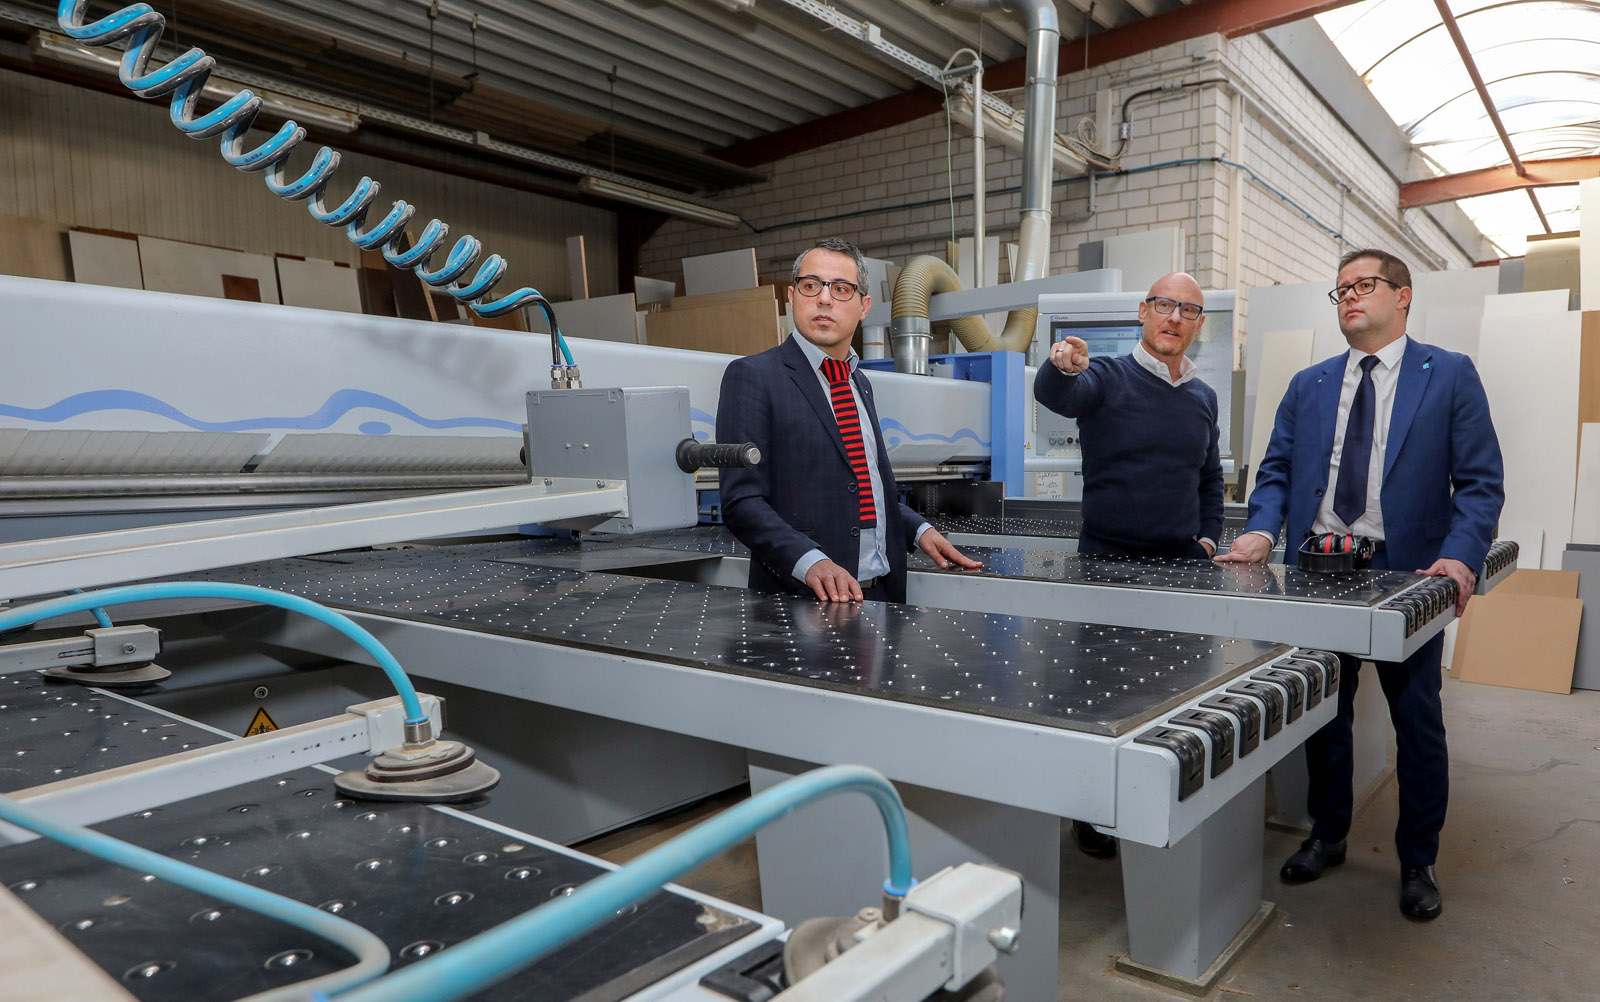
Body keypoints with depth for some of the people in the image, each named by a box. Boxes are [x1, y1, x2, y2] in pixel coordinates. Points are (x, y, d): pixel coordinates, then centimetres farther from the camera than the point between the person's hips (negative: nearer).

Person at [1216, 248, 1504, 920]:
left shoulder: (1449, 376, 0)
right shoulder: (1308, 385, 10)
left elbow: (1480, 482, -5)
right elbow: (1276, 471, 8)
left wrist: (1460, 557, -20)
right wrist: (1262, 530, -11)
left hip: (1406, 575, -3)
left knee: (1418, 723, 8)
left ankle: (1418, 861, 26)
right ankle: (1326, 836, 32)